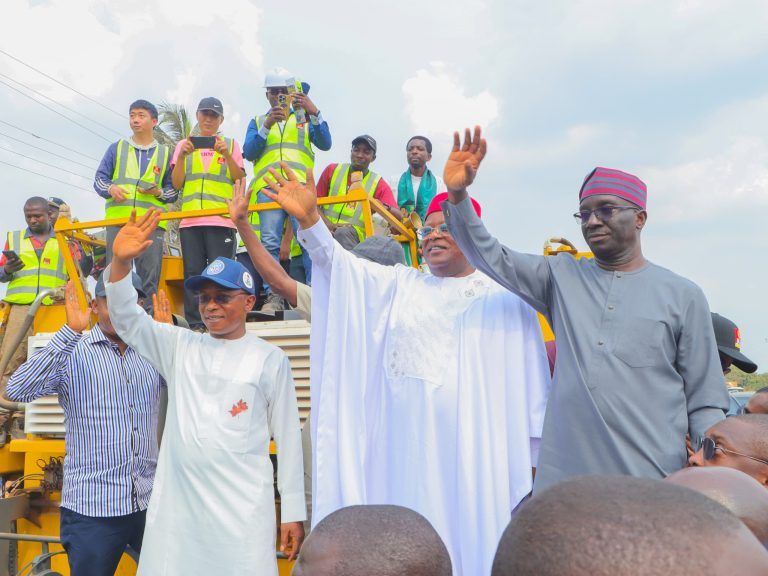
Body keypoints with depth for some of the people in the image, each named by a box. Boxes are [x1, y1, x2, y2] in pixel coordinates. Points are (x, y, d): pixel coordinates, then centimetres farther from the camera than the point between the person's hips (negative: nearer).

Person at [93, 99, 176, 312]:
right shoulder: (116, 148, 16)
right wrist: (110, 188, -7)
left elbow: (173, 190, 13)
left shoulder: (165, 154, 15)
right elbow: (99, 179, 14)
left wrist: (159, 193, -8)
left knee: (149, 278, -2)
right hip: (118, 220, 1)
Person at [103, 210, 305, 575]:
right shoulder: (180, 346, 8)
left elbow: (287, 435, 1)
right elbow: (126, 319, 4)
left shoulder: (270, 358, -1)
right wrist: (120, 261, -14)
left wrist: (293, 511, 0)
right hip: (176, 502, 3)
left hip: (244, 506, -3)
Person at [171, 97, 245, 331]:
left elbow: (240, 180, 2)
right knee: (193, 272, -1)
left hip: (221, 218, -2)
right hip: (190, 219, 2)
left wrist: (226, 155, -11)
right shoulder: (184, 144, 18)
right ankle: (195, 325, 3)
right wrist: (182, 156, -5)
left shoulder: (230, 144, 14)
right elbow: (177, 183, 9)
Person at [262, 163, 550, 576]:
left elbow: (532, 380, 4)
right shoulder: (399, 285, 12)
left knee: (470, 540, 2)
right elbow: (337, 262, -1)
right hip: (404, 449, 2)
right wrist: (309, 218, -18)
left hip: (473, 452, -2)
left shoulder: (507, 299, 4)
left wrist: (535, 459, 3)